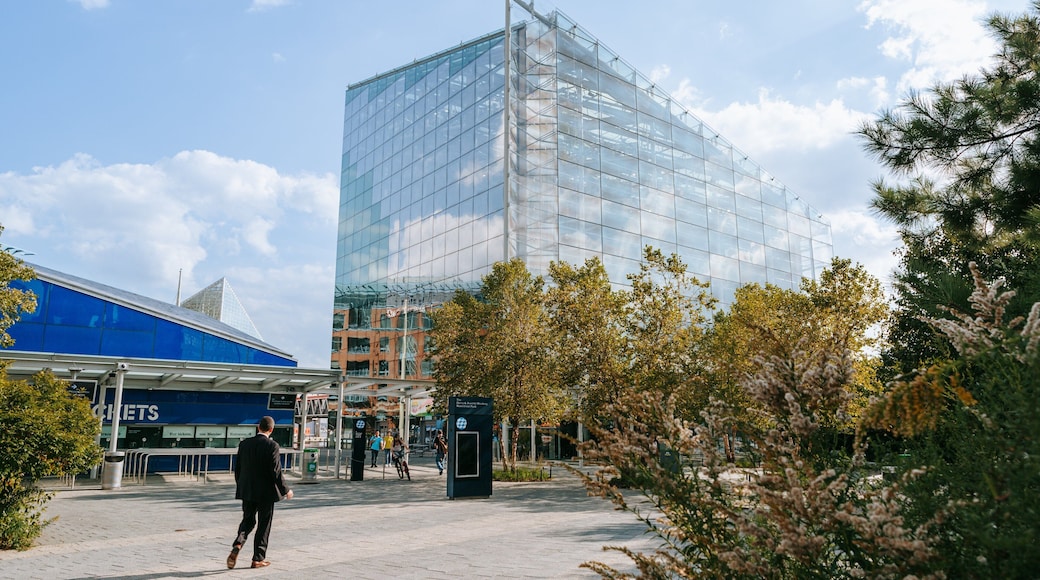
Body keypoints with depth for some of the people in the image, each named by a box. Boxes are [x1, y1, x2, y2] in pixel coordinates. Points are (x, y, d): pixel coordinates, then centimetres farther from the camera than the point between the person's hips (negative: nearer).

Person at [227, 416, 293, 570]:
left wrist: (240, 487, 21)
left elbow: (237, 468, 7)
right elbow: (276, 471, -16)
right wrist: (285, 490, -5)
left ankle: (237, 545, -6)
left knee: (247, 520, 18)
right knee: (264, 525, 8)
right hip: (266, 492, -4)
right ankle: (258, 559, 13)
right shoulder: (272, 446, -14)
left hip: (247, 491, 4)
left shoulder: (244, 444, 1)